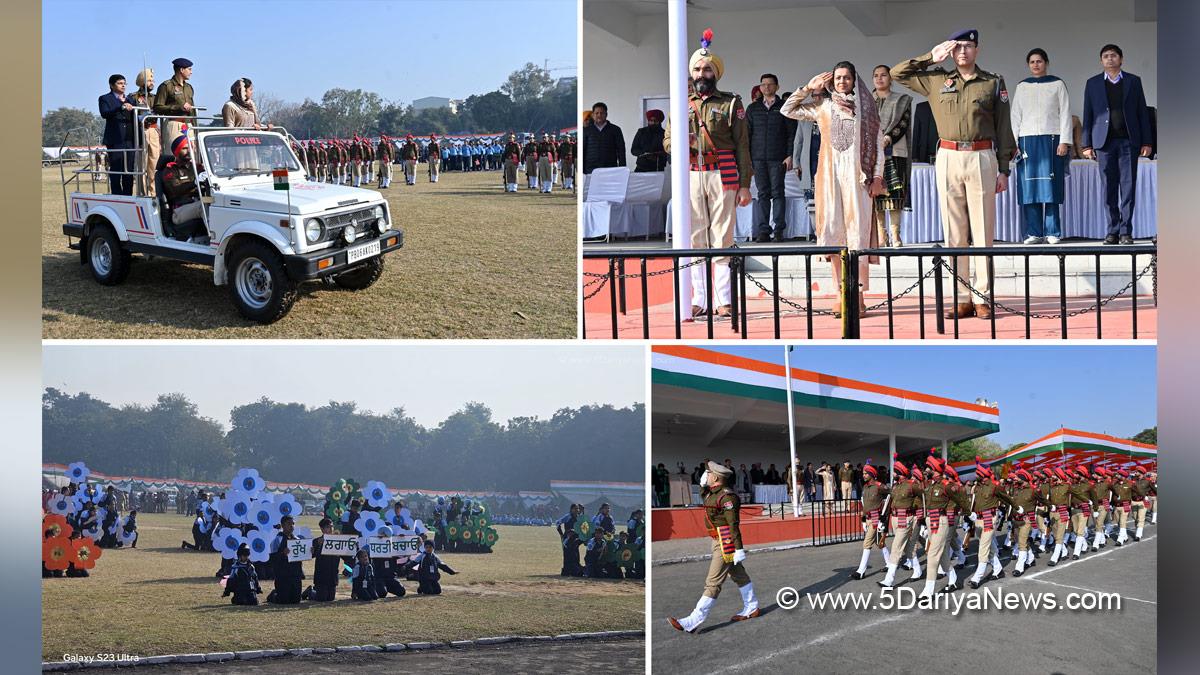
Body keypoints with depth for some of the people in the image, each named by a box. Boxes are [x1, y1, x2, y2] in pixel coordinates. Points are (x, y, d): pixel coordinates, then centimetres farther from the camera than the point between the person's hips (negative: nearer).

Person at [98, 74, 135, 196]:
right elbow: (104, 113, -14)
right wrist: (121, 108, -26)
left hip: (129, 139, 5)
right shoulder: (105, 99, 5)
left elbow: (134, 118, 19)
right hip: (115, 139, -5)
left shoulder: (129, 100, 21)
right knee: (115, 170, -6)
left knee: (129, 170, 2)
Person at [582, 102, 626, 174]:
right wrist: (581, 171, 2)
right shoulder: (586, 130, 11)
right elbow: (582, 151, 10)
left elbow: (621, 151, 8)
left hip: (610, 169, 0)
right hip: (591, 170, 0)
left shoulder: (615, 130, 10)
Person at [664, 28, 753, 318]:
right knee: (695, 238, 2)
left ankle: (722, 301, -2)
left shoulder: (731, 103, 6)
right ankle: (700, 300, 6)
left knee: (722, 238, -4)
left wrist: (745, 184, -4)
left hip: (723, 177, -3)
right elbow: (667, 139, 13)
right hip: (691, 175, 3)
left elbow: (742, 145, 3)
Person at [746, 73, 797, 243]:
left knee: (777, 192, -2)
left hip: (778, 158, -2)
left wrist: (790, 155, -6)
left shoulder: (784, 107, 6)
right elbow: (747, 134, 12)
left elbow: (792, 133, 3)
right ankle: (763, 230, 0)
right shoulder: (753, 108, 13)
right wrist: (747, 158, 4)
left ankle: (779, 230, 1)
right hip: (758, 157, 2)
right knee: (762, 194, 1)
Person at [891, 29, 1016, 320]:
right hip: (948, 159, 2)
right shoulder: (936, 80, 12)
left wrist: (1003, 169, 2)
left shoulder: (993, 83, 8)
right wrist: (930, 57, 11)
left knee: (983, 231, -1)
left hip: (982, 158, -2)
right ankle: (961, 299, 6)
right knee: (954, 233, 2)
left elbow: (1003, 129, 7)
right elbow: (897, 73, 17)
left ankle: (983, 298, 2)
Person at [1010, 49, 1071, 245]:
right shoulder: (1022, 87, 14)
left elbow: (1065, 113, 4)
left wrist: (1064, 141, -5)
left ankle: (1053, 232, -1)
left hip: (1051, 139, -2)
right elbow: (1015, 116, 13)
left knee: (1051, 188, -4)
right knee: (1029, 188, -3)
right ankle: (1033, 232, 1)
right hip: (1027, 140, 2)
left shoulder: (1057, 84, 8)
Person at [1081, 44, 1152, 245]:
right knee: (1109, 188, 0)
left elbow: (1142, 112, 8)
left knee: (1128, 186, -3)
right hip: (1104, 141, 0)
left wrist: (1146, 142, 2)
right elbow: (1088, 115, 9)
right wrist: (1087, 144, 1)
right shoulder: (1093, 83, 10)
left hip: (1128, 140, 0)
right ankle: (1113, 230, 6)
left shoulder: (1133, 81, 10)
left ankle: (1126, 231, 0)